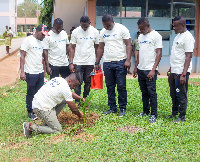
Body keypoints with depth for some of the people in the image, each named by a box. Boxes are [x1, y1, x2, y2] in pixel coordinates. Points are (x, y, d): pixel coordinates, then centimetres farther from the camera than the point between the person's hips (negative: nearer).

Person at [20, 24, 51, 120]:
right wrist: (22, 71, -16)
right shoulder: (28, 40, -9)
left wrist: (47, 67, 18)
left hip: (40, 72, 7)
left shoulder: (41, 42, 13)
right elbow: (22, 56, -11)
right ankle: (30, 112, 16)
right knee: (31, 93, 3)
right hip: (31, 73, -6)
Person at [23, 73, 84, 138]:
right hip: (42, 108, -10)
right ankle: (31, 126, -7)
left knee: (64, 100, 16)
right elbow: (73, 108, -7)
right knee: (58, 130, -5)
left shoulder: (58, 79, 9)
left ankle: (50, 120, 16)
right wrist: (80, 115, 11)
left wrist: (80, 98, 25)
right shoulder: (65, 88, -17)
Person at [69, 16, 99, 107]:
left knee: (88, 82, 5)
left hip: (90, 62, 1)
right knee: (78, 82, -5)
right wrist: (71, 63, -5)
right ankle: (77, 102, 2)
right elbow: (72, 48, 1)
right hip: (78, 62, -1)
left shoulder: (95, 32, 3)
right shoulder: (75, 32, 0)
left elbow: (97, 48, 8)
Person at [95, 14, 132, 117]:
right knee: (110, 86, 8)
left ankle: (123, 108, 6)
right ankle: (112, 107, 17)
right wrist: (97, 63, 16)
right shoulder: (102, 32, 13)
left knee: (121, 86, -4)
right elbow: (100, 48, 20)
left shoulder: (122, 29, -3)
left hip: (120, 62, -5)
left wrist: (128, 60, -16)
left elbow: (128, 45, -6)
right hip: (107, 63, 5)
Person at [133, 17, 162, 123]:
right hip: (140, 69, 7)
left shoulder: (156, 36, -7)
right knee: (144, 92, 12)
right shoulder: (140, 36, 15)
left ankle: (154, 115, 2)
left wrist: (153, 70, -18)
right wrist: (136, 68, 17)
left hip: (150, 70, -7)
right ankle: (146, 111, 23)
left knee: (151, 92, -5)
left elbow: (159, 53, -11)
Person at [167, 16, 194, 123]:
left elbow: (188, 57, -20)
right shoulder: (178, 36, 14)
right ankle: (174, 113, 30)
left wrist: (184, 74, -24)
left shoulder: (188, 37, -15)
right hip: (174, 71, 9)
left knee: (181, 95, 1)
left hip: (181, 72, -9)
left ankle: (182, 116, 12)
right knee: (173, 94, 17)